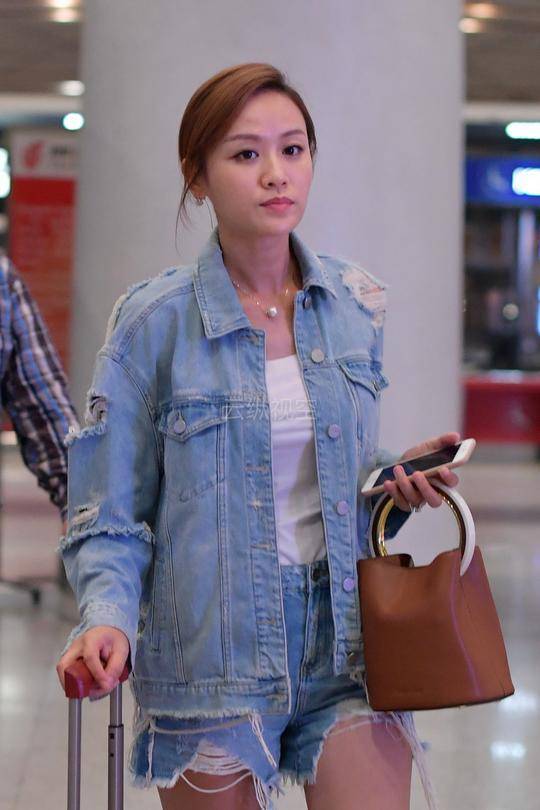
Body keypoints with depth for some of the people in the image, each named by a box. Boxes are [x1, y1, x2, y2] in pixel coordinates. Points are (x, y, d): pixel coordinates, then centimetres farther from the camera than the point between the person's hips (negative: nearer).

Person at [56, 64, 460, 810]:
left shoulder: (358, 304, 5)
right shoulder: (156, 321, -7)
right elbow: (111, 516, -5)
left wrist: (398, 483, -3)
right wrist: (107, 618, -22)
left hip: (345, 639, 3)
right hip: (211, 650, -2)